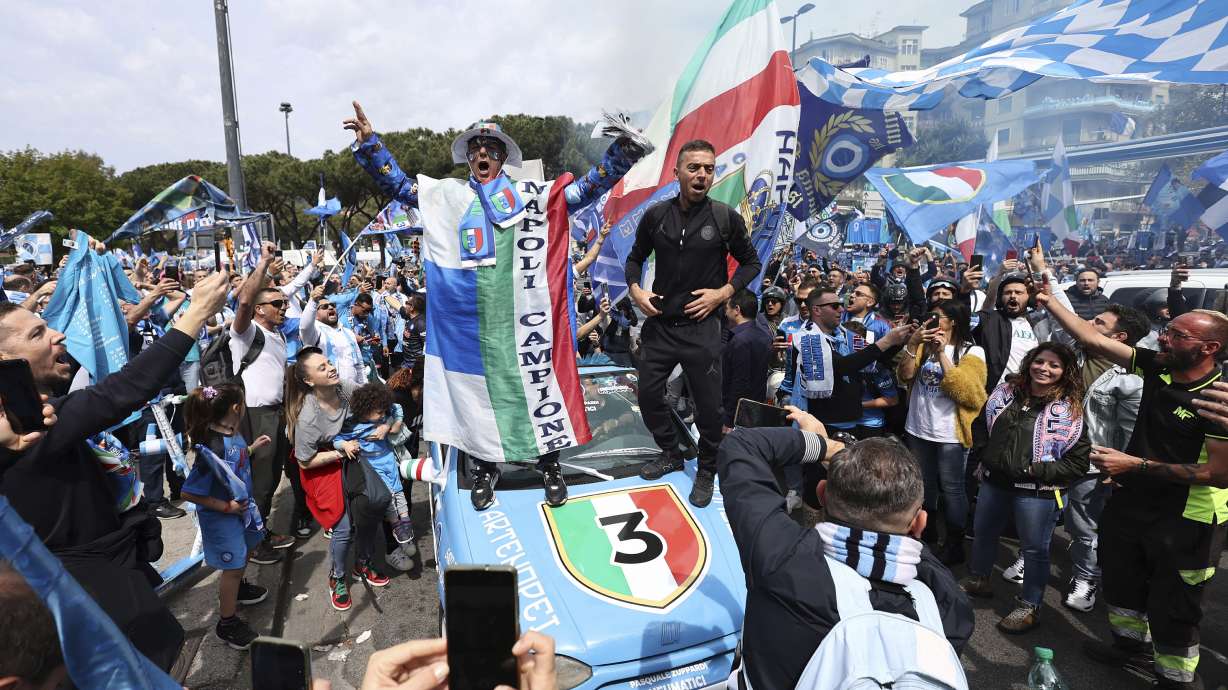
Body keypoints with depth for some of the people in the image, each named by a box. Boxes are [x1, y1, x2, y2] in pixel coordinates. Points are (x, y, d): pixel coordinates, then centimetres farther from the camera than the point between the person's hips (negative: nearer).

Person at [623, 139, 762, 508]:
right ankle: (671, 453, 37)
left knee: (709, 405, 6)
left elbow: (751, 262, 5)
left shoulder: (726, 217, -6)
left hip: (701, 327, -2)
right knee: (648, 395, 12)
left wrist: (724, 292, -10)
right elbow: (635, 258, 13)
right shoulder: (655, 215, -1)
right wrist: (635, 289, -5)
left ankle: (706, 471, 30)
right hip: (658, 324, 3)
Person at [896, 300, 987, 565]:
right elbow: (905, 376, -5)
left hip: (949, 434, -5)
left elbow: (964, 391, -19)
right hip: (918, 429, 5)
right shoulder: (924, 345, 8)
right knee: (923, 486, 16)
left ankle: (955, 545, 18)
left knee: (950, 489, 3)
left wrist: (942, 354, -22)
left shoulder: (972, 351, -6)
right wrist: (912, 344, -18)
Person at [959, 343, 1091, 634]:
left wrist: (1035, 470, -19)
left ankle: (1030, 607, 28)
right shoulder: (1006, 391, 2)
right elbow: (982, 425, 16)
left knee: (1034, 549, 9)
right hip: (994, 481, 5)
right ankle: (977, 581, 44)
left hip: (1037, 492, -5)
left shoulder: (1070, 410, -12)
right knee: (983, 534, 21)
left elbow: (1078, 463, -13)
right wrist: (985, 458, 9)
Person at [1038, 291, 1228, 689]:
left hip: (1186, 521, -7)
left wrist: (1138, 465, -25)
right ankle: (1131, 644, 48)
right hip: (1133, 502, 7)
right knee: (1121, 580, 24)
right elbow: (1093, 340, -3)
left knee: (1171, 607, 7)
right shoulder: (1158, 367, -6)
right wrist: (1047, 301, -5)